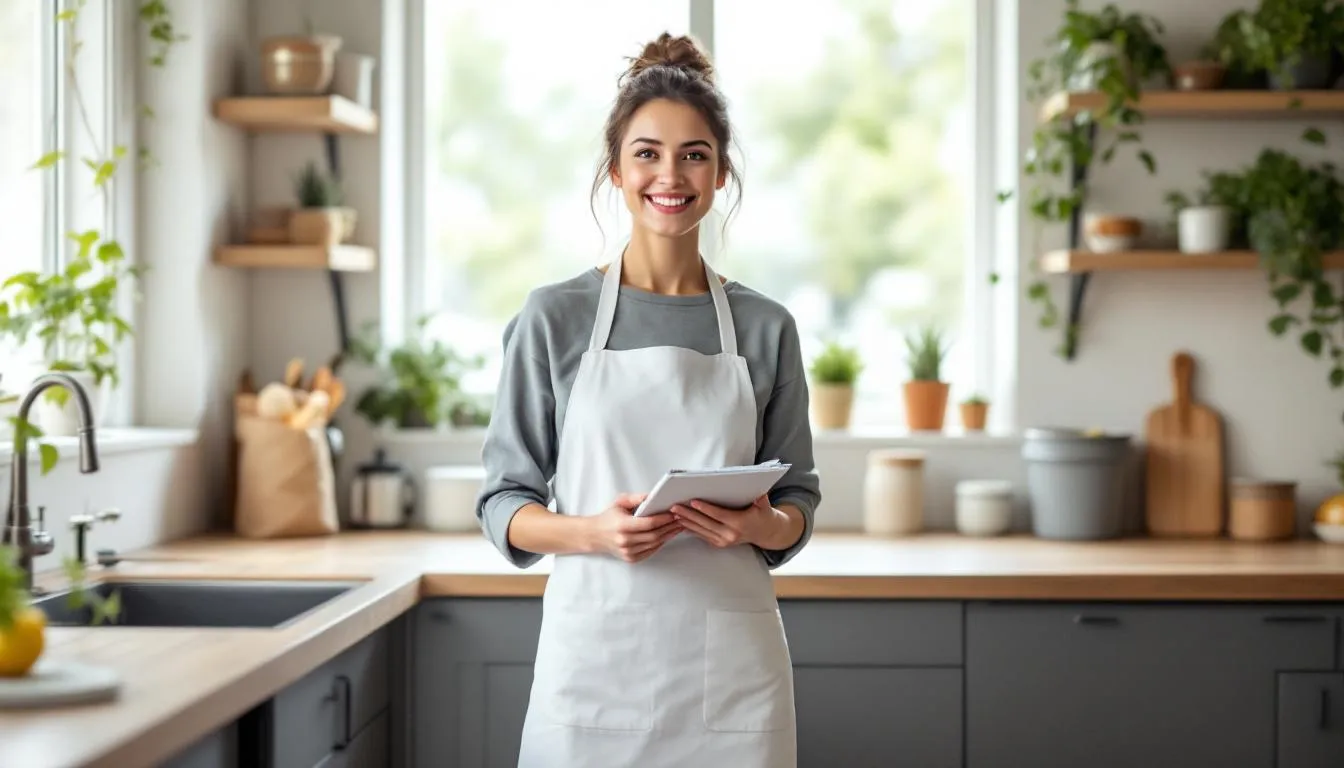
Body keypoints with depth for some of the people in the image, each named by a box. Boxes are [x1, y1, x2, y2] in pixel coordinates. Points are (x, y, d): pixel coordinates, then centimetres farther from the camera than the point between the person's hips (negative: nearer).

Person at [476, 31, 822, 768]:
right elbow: (503, 505, 2)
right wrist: (591, 532, -17)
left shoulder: (765, 327, 6)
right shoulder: (555, 318, 1)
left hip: (728, 657, 1)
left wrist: (761, 525, -11)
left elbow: (798, 500, 11)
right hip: (596, 647, -1)